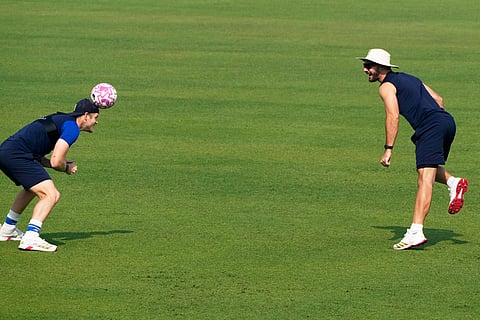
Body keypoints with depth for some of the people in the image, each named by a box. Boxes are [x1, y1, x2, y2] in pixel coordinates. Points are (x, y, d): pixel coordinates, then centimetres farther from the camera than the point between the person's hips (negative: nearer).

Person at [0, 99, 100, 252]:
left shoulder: (59, 119, 25)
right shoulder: (72, 127, -4)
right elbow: (56, 162, -14)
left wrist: (64, 164, 15)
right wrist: (67, 168, 9)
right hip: (16, 155, -10)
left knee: (32, 188, 34)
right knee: (51, 195, -14)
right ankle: (30, 239, -25)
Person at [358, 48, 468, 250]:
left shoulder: (386, 86, 3)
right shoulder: (410, 78, 28)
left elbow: (393, 116, -10)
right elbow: (438, 100, 26)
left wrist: (388, 149, -11)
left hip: (431, 127, -8)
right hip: (448, 121, 8)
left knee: (425, 179, -15)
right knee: (431, 168, 30)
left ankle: (416, 232, -22)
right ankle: (453, 182, 2)